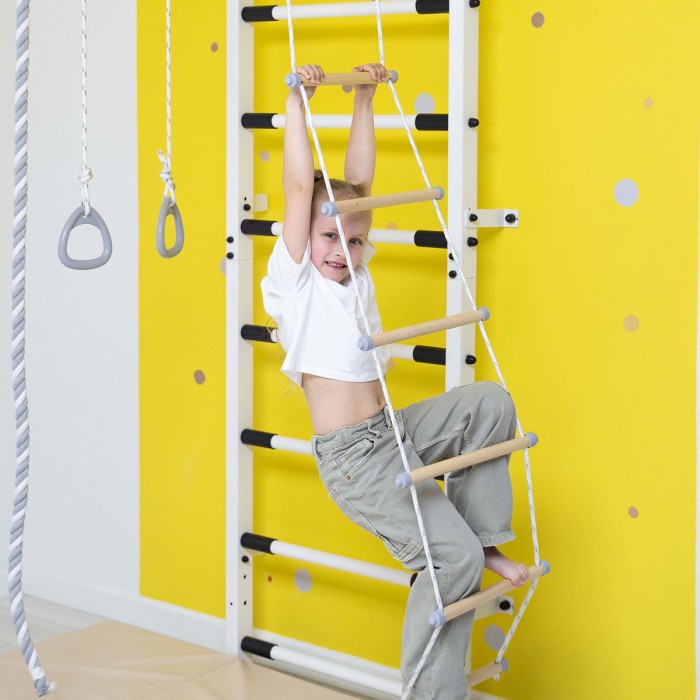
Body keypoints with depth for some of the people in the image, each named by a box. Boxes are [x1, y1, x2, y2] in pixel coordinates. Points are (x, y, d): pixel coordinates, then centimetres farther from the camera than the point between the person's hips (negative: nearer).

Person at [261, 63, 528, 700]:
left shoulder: (355, 275, 14)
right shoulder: (294, 282, -4)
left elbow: (360, 179, 14)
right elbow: (300, 189, -10)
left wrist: (364, 100, 14)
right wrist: (297, 103, -7)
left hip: (394, 432, 8)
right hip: (353, 456, -8)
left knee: (490, 402, -6)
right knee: (453, 556, -16)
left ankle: (485, 539, 1)